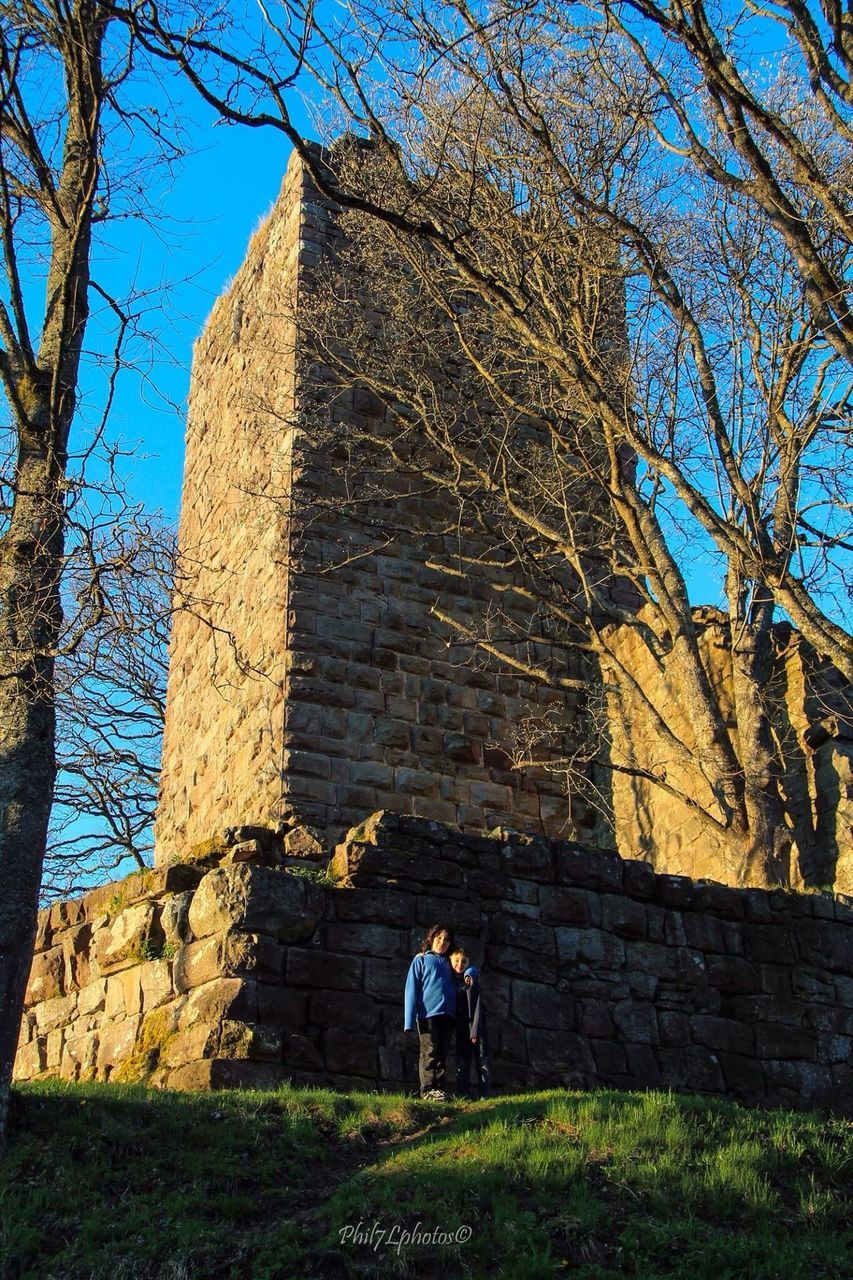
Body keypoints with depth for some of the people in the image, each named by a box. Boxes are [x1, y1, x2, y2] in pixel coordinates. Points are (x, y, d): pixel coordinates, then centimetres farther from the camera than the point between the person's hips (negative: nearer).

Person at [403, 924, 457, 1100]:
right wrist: (410, 1019, -10)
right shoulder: (421, 959, 9)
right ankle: (428, 1090, -10)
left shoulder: (448, 963, 23)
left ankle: (441, 1089, 3)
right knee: (429, 1052, -9)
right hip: (428, 1013, -5)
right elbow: (412, 988, 1)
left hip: (448, 1014, 5)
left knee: (442, 1054, 3)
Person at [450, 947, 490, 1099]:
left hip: (476, 1025, -4)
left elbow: (477, 1007, -12)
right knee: (462, 1060, 3)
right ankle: (462, 1094, 4)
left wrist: (475, 1030, -17)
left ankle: (483, 1094, -4)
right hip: (461, 1028, 4)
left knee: (481, 1060, -3)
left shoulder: (471, 980, -7)